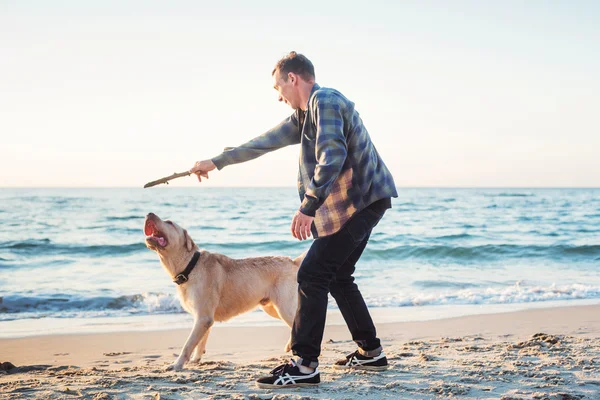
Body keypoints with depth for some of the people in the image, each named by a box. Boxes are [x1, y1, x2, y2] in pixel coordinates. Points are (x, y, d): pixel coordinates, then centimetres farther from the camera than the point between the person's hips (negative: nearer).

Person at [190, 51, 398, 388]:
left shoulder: (324, 100, -12)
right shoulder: (304, 115, 19)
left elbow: (333, 155, -26)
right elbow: (264, 142, 27)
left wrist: (308, 206, -30)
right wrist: (217, 162, 32)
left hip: (363, 199, -10)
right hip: (358, 201, 10)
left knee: (312, 275, -12)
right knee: (337, 276, 16)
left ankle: (305, 366, -11)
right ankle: (371, 352, 24)